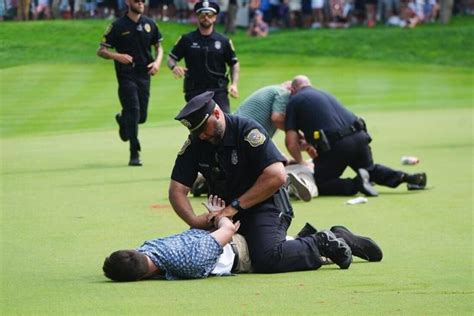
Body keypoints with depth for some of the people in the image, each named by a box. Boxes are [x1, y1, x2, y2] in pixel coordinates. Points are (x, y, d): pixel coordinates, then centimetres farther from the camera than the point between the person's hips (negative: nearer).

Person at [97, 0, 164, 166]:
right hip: (126, 74, -4)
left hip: (144, 74, 4)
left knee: (142, 116, 8)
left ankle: (123, 121, 43)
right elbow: (101, 51, -2)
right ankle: (134, 154, -10)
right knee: (133, 111, -13)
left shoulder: (149, 24, 8)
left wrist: (157, 61, -3)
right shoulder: (118, 26, -4)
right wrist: (116, 56, -21)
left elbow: (158, 46, 18)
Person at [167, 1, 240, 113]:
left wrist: (234, 84, -3)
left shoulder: (224, 41, 7)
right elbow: (171, 58, 8)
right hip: (194, 91, 1)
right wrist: (174, 67, -16)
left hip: (218, 91, -1)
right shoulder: (187, 40, 6)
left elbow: (234, 64, 13)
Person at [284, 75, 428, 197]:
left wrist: (300, 162, 12)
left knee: (320, 185, 6)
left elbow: (291, 141, -1)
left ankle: (356, 184, -16)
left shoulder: (294, 101, 6)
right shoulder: (323, 94, 27)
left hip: (335, 145, -7)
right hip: (359, 137, 7)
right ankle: (405, 177, 8)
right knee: (370, 169, 30)